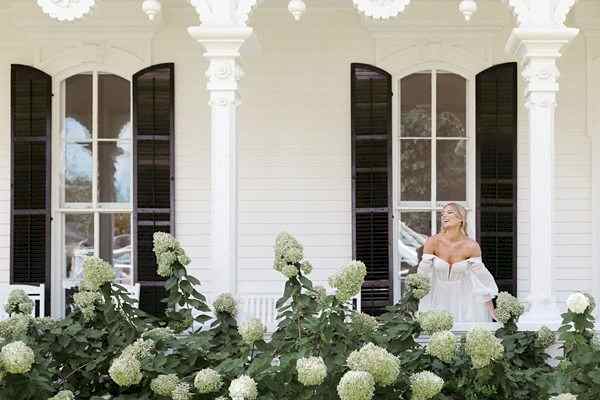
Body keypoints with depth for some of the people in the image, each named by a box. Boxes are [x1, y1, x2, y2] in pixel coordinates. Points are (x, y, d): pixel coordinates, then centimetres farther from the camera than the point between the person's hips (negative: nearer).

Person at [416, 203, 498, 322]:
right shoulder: (433, 242, -16)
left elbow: (481, 275, -9)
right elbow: (423, 272, -12)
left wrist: (491, 308, -7)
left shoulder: (471, 246, -15)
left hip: (463, 298, 0)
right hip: (438, 298, 0)